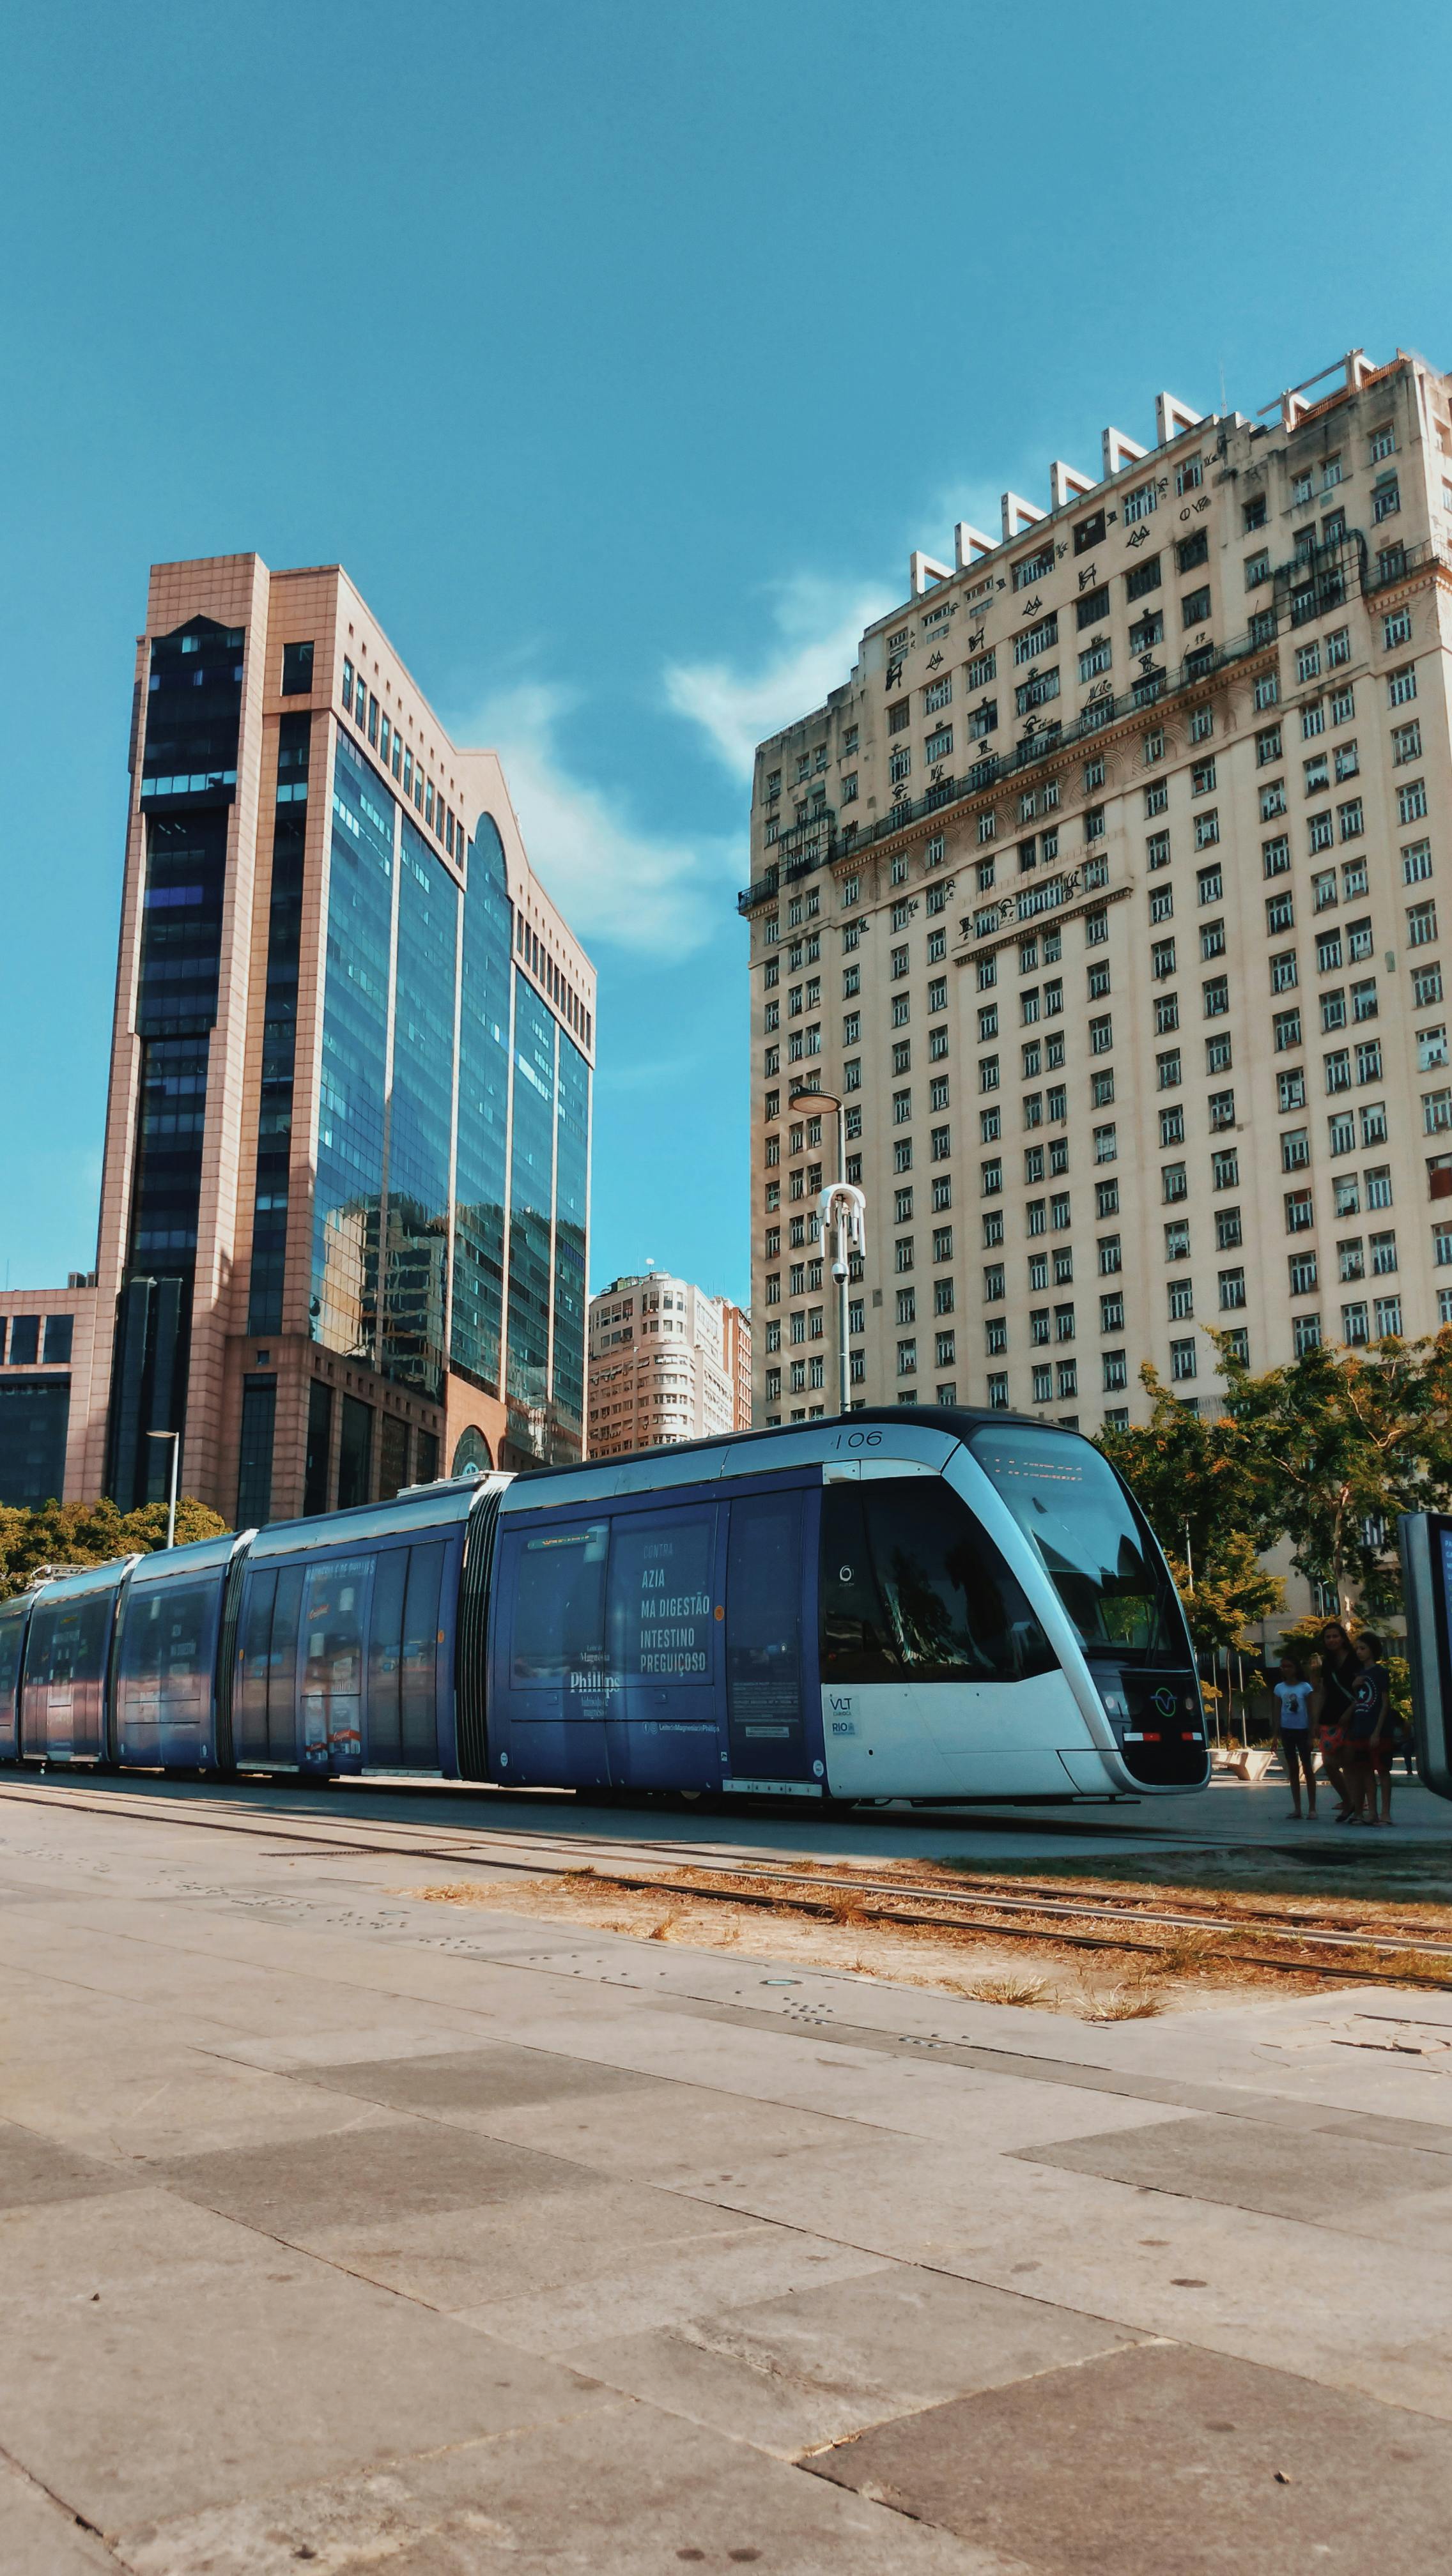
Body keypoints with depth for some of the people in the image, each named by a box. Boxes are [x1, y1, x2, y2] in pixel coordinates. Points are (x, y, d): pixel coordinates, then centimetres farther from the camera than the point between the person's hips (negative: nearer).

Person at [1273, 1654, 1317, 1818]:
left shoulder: (1305, 1687, -4)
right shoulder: (1279, 1688, 4)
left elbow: (1310, 1712, -3)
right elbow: (1278, 1713, 7)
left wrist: (1311, 1736, -6)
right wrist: (1276, 1735, 2)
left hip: (1302, 1731, -3)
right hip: (1287, 1731, 3)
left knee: (1308, 1769, 2)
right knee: (1293, 1770, 7)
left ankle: (1312, 1808, 6)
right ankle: (1297, 1808, 10)